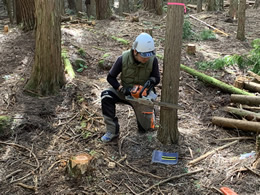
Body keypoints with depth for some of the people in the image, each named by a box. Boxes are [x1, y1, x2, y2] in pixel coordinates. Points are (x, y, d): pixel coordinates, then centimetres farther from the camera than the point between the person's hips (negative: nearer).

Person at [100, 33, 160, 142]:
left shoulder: (153, 60, -20)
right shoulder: (123, 59, -21)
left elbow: (157, 78, -6)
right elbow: (110, 77, -11)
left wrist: (151, 81, -30)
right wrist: (121, 89, -26)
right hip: (125, 92, 0)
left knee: (145, 128, 0)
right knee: (106, 96, -29)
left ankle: (150, 110, 36)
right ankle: (112, 131, -18)